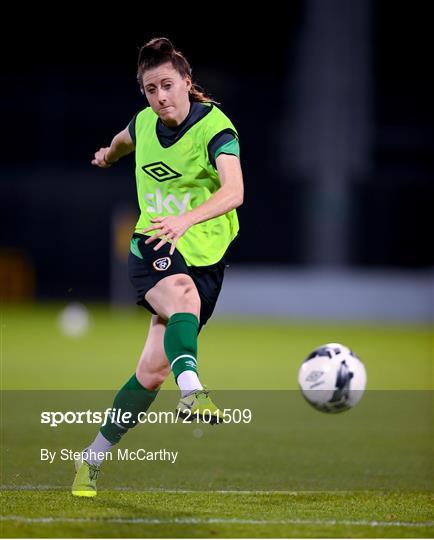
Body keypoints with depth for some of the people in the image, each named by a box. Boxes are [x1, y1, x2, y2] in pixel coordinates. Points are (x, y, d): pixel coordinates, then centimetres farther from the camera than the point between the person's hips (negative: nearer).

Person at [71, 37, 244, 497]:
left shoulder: (214, 127, -14)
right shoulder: (144, 122, 3)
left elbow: (234, 191, -33)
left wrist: (187, 218, -48)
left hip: (203, 253, -2)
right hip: (152, 246, 2)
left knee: (152, 371, -3)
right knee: (184, 297, -36)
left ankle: (93, 458, 13)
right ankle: (192, 390, -59)